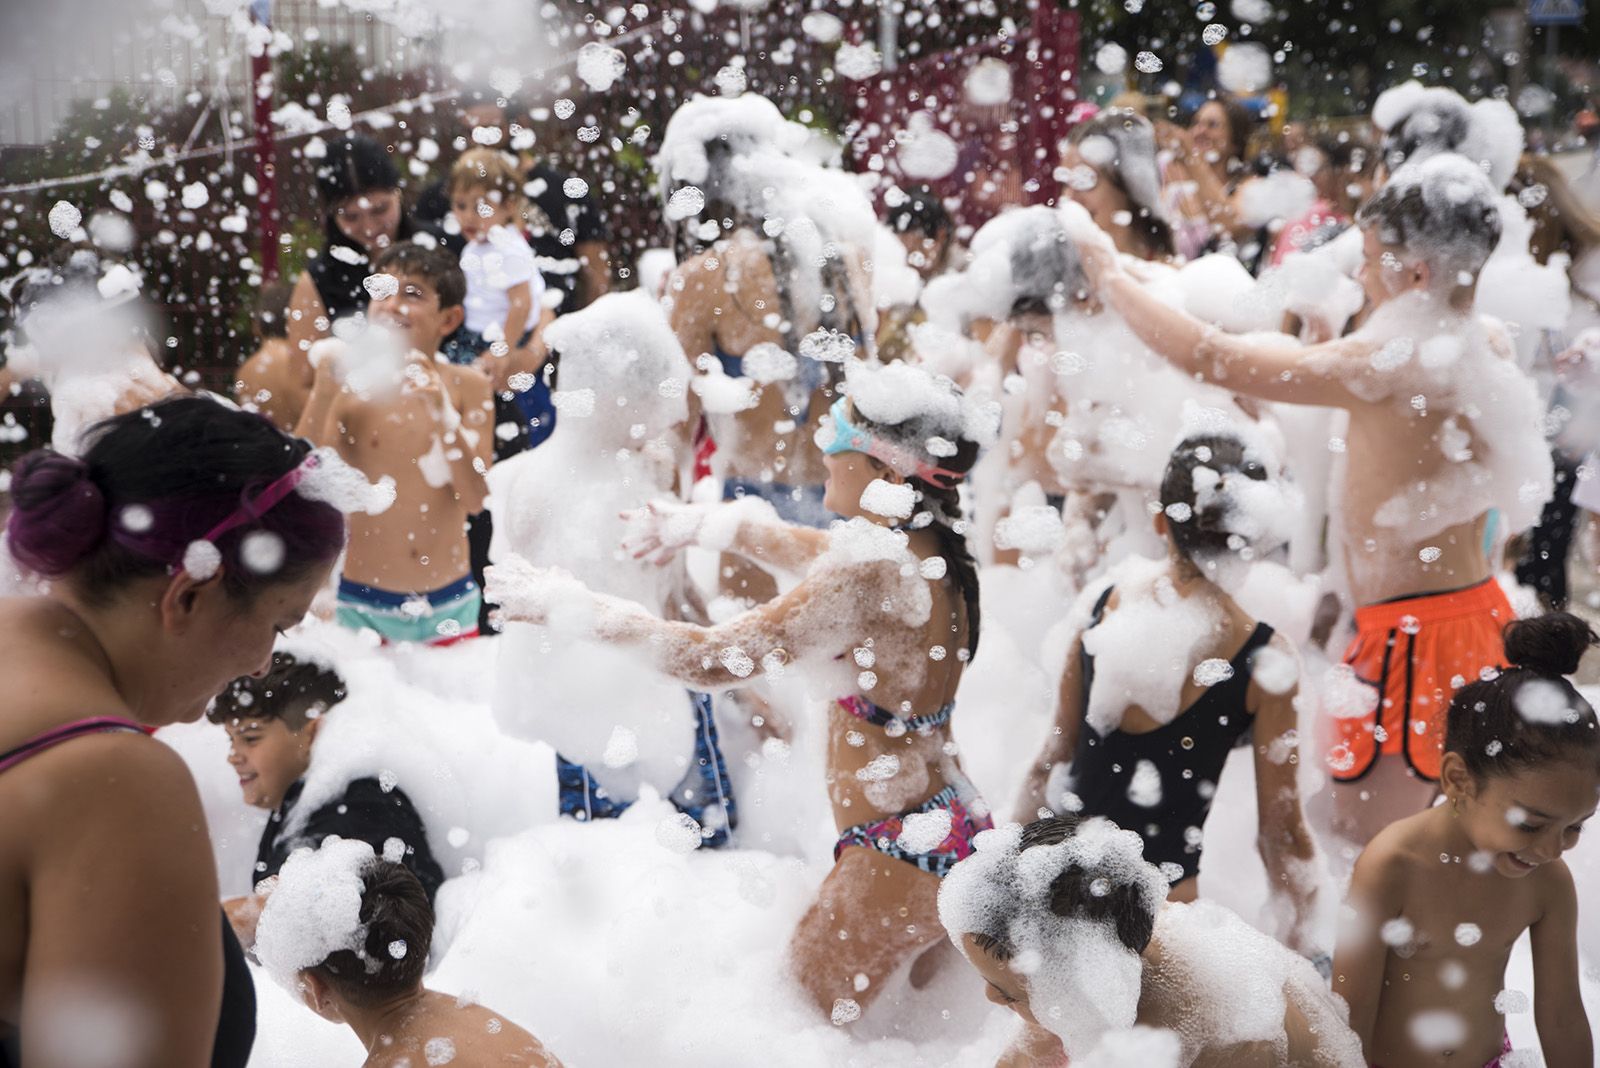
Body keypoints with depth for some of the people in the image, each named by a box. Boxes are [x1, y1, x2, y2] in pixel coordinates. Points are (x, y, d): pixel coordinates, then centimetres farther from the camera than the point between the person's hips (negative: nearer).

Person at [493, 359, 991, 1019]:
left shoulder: (872, 573, -25)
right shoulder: (923, 547, 5)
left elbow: (711, 660, -25)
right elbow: (799, 547, 26)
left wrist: (567, 606, -18)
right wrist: (699, 525, 20)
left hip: (898, 854, -9)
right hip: (950, 830, 10)